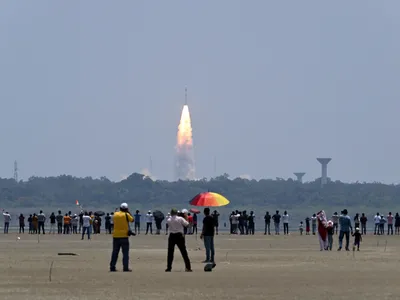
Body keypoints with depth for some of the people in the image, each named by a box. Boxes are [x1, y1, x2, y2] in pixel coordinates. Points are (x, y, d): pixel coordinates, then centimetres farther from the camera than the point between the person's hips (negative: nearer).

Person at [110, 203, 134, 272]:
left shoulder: (115, 214, 4)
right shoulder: (126, 215, -7)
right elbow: (132, 220, 5)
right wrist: (129, 212, 15)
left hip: (116, 236, 4)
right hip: (124, 236, -4)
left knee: (115, 252, 10)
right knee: (125, 253, -1)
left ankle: (112, 267, 9)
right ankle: (126, 268, -6)